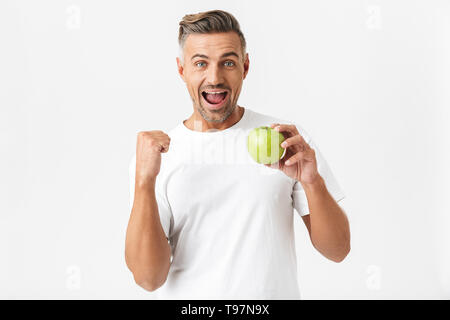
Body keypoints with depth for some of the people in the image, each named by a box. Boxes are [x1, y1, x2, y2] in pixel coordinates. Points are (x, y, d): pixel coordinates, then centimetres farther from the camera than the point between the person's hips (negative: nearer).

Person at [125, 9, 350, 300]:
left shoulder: (288, 139, -4)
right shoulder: (154, 155, -6)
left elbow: (338, 251, -5)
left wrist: (312, 181, -21)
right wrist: (144, 181, -23)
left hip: (278, 293, 1)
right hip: (188, 297, 0)